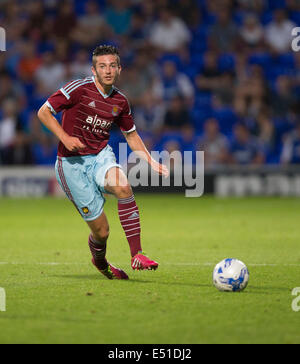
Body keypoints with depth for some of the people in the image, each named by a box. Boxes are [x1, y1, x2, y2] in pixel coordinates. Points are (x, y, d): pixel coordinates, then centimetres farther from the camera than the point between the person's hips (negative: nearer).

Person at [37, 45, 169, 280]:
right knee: (101, 230, -6)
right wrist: (64, 137, -21)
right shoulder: (79, 89, -10)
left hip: (101, 157, 4)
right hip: (72, 163, -3)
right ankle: (100, 261, 30)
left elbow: (132, 136, 21)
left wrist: (152, 163, 10)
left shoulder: (120, 101, 6)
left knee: (123, 187, -33)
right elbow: (44, 112, -7)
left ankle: (137, 255, -30)